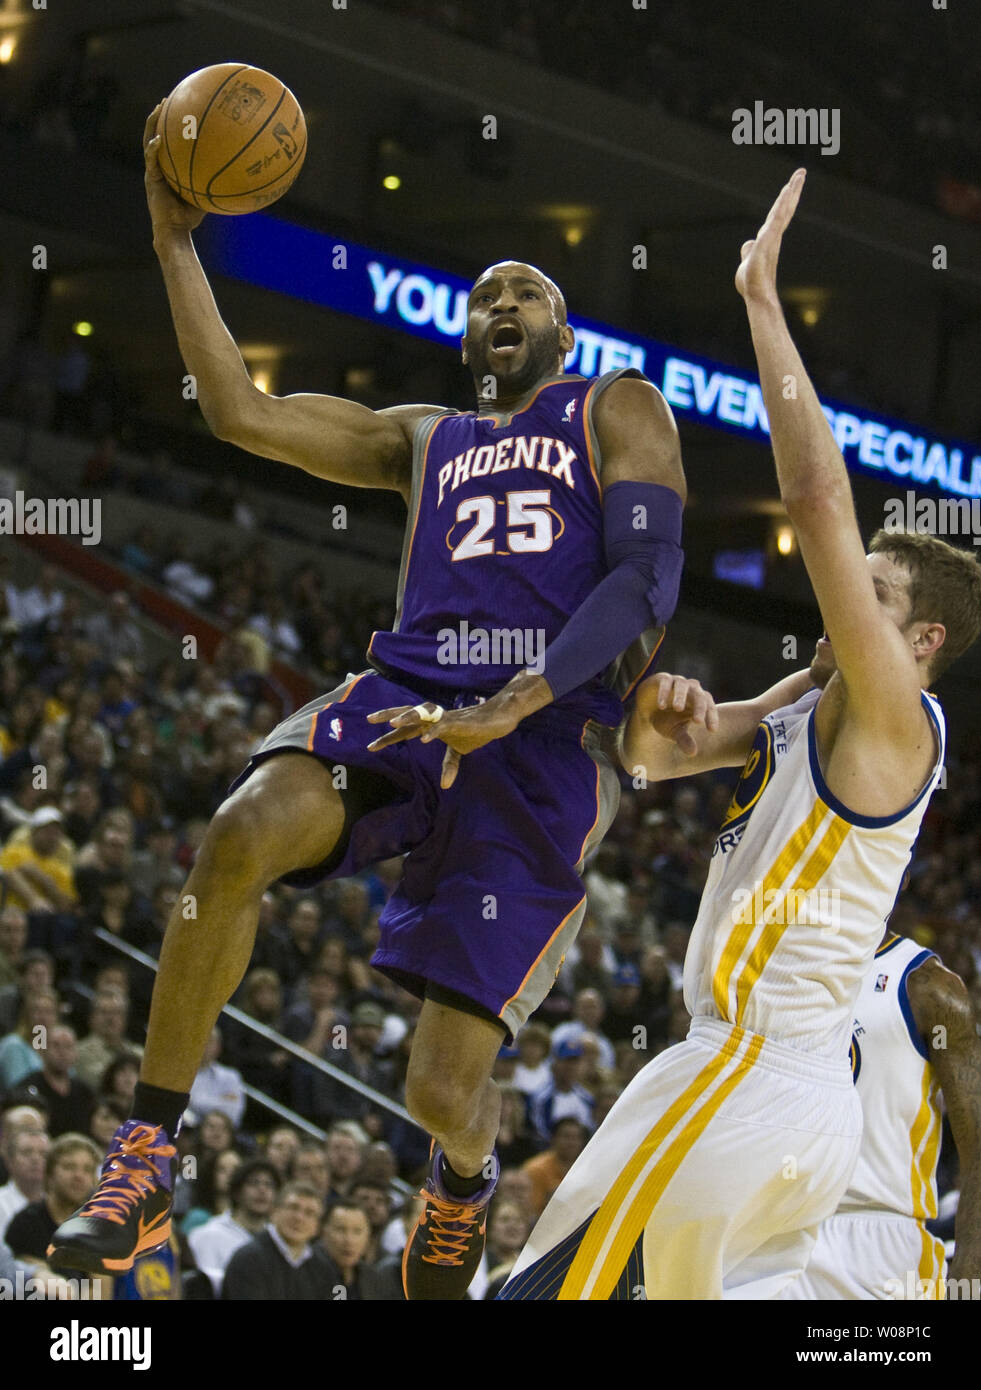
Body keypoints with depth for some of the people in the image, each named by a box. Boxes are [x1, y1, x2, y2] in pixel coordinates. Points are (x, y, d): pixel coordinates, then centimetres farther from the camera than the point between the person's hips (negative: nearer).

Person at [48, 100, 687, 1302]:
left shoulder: (618, 412, 13)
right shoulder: (424, 441, 27)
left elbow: (647, 575, -3)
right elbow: (240, 412, 20)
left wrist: (512, 706, -17)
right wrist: (175, 242, 13)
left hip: (546, 742, -3)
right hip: (406, 701, 4)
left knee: (444, 1088, -11)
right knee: (243, 832, -33)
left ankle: (463, 1181, 31)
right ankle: (144, 1165, -24)